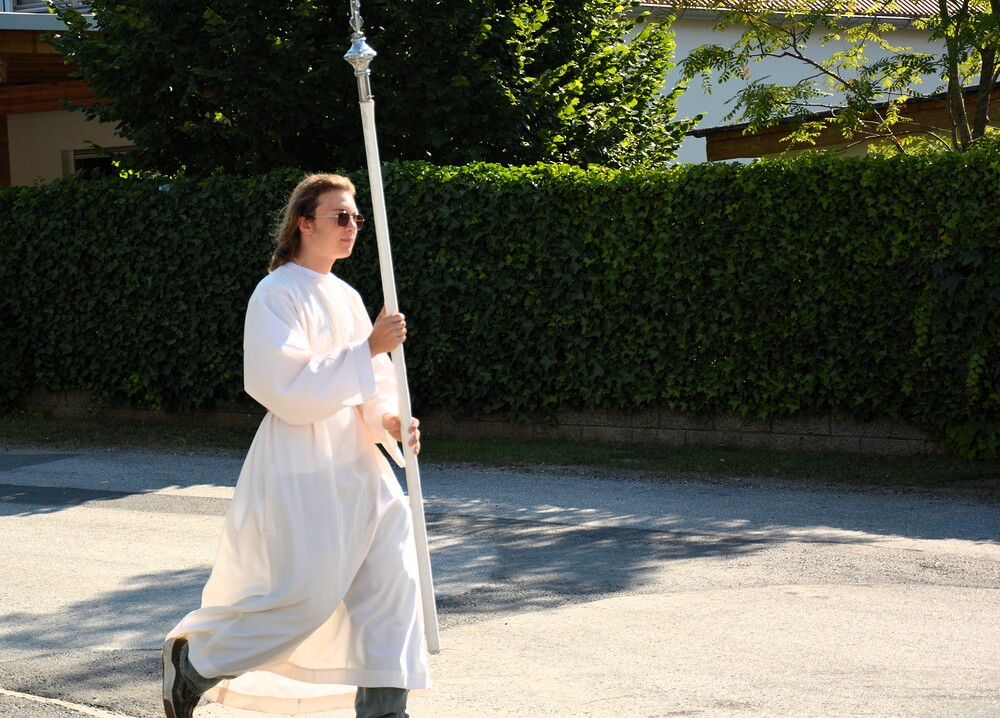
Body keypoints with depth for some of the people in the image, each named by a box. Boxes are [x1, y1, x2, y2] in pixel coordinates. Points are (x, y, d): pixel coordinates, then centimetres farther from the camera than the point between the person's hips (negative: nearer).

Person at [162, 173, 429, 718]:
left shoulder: (346, 298, 13)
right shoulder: (277, 295, -12)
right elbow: (292, 390, -21)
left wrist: (388, 421, -4)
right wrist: (369, 348, -22)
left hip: (355, 466, 8)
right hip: (298, 471, -8)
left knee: (389, 580, 0)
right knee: (304, 592, -8)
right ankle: (191, 660, 13)